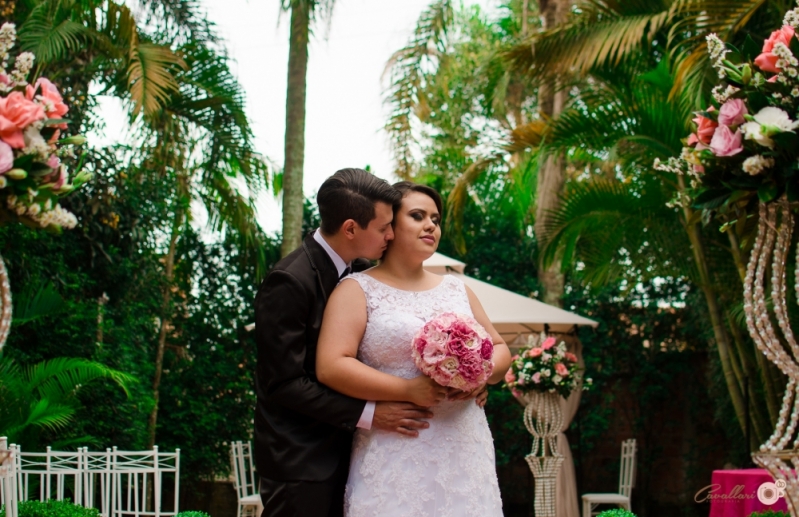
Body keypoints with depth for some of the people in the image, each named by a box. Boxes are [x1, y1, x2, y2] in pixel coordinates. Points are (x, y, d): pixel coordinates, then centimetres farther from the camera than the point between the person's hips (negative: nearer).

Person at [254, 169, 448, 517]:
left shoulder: (359, 271, 5)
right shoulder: (289, 283, -18)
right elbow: (285, 383, -19)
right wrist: (368, 414, -20)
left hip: (343, 450, 7)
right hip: (300, 461, -7)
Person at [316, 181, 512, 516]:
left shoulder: (456, 289, 17)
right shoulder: (358, 290, 1)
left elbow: (500, 350, 19)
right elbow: (331, 366, -11)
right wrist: (410, 390, -16)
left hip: (464, 452, 5)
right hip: (395, 456, -4)